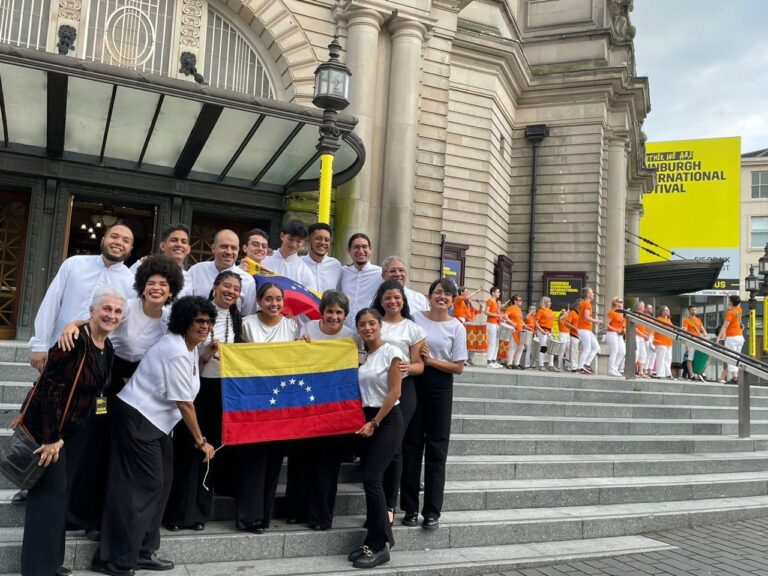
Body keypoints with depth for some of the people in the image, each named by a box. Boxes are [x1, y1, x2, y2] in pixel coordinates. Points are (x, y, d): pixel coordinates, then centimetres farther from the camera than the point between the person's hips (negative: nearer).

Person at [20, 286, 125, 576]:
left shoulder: (107, 348, 3)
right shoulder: (75, 341, -23)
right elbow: (49, 387, -25)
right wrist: (51, 438, -24)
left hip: (75, 427, 8)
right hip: (45, 424, -8)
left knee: (63, 490, 14)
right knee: (49, 491, -4)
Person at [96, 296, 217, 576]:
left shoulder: (189, 347, 8)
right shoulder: (176, 353, -22)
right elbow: (184, 403, -20)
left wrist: (208, 355, 5)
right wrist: (201, 441, -13)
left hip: (153, 421, 10)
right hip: (137, 418, -10)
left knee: (161, 482, 12)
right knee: (144, 486, -7)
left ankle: (142, 551, 21)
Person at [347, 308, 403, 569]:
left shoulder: (391, 352, -9)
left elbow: (394, 393, -12)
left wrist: (375, 423, -13)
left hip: (387, 420, -5)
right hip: (367, 419, 6)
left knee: (372, 478, -10)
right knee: (369, 479, 5)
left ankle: (378, 546, -1)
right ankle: (374, 541, 14)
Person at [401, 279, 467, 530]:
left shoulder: (456, 327, 0)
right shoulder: (415, 318, 2)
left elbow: (458, 367, -4)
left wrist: (430, 360, -13)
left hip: (440, 387, 0)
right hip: (414, 383, 1)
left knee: (436, 448, 3)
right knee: (411, 445, 4)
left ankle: (432, 511, 11)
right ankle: (410, 508, 14)